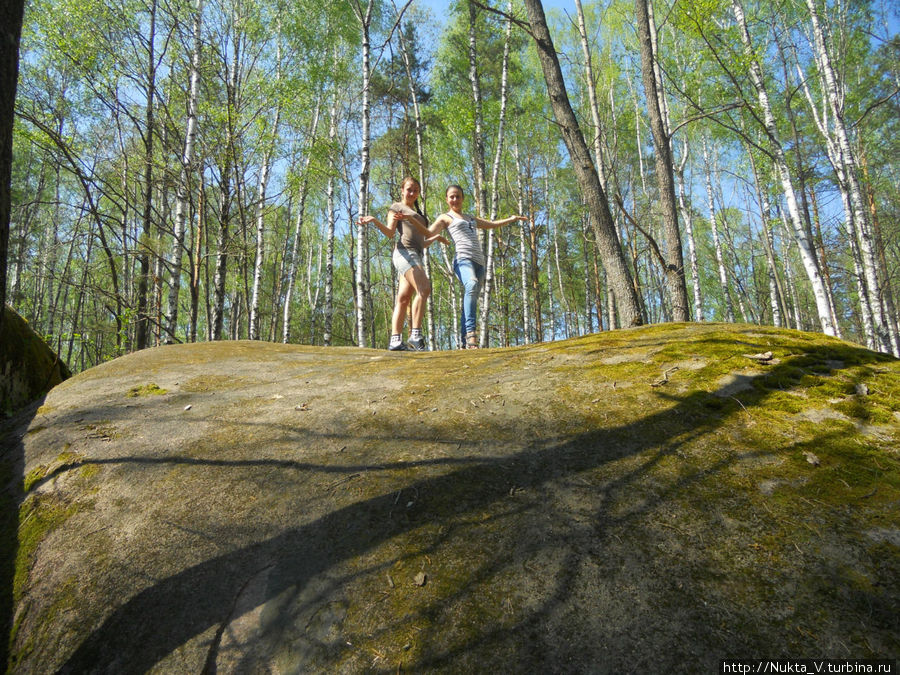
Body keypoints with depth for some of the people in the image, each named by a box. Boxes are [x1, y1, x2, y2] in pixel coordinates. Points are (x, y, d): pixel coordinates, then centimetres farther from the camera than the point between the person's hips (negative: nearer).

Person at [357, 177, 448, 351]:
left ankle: (395, 340, -7)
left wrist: (436, 239, 33)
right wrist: (374, 221, -18)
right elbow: (390, 233, -4)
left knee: (403, 298, -2)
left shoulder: (417, 213, 32)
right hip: (404, 251, -7)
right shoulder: (396, 207, 11)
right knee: (424, 289, -24)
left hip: (416, 255, 7)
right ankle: (416, 335, -29)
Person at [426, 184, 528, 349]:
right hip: (463, 259, -7)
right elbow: (426, 236, 4)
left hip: (479, 261, 7)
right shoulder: (445, 218, 16)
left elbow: (492, 224, 45)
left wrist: (512, 219, 42)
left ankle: (466, 342, -3)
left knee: (471, 299, -2)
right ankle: (470, 332, -48)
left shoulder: (471, 218, 34)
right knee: (471, 285, -36)